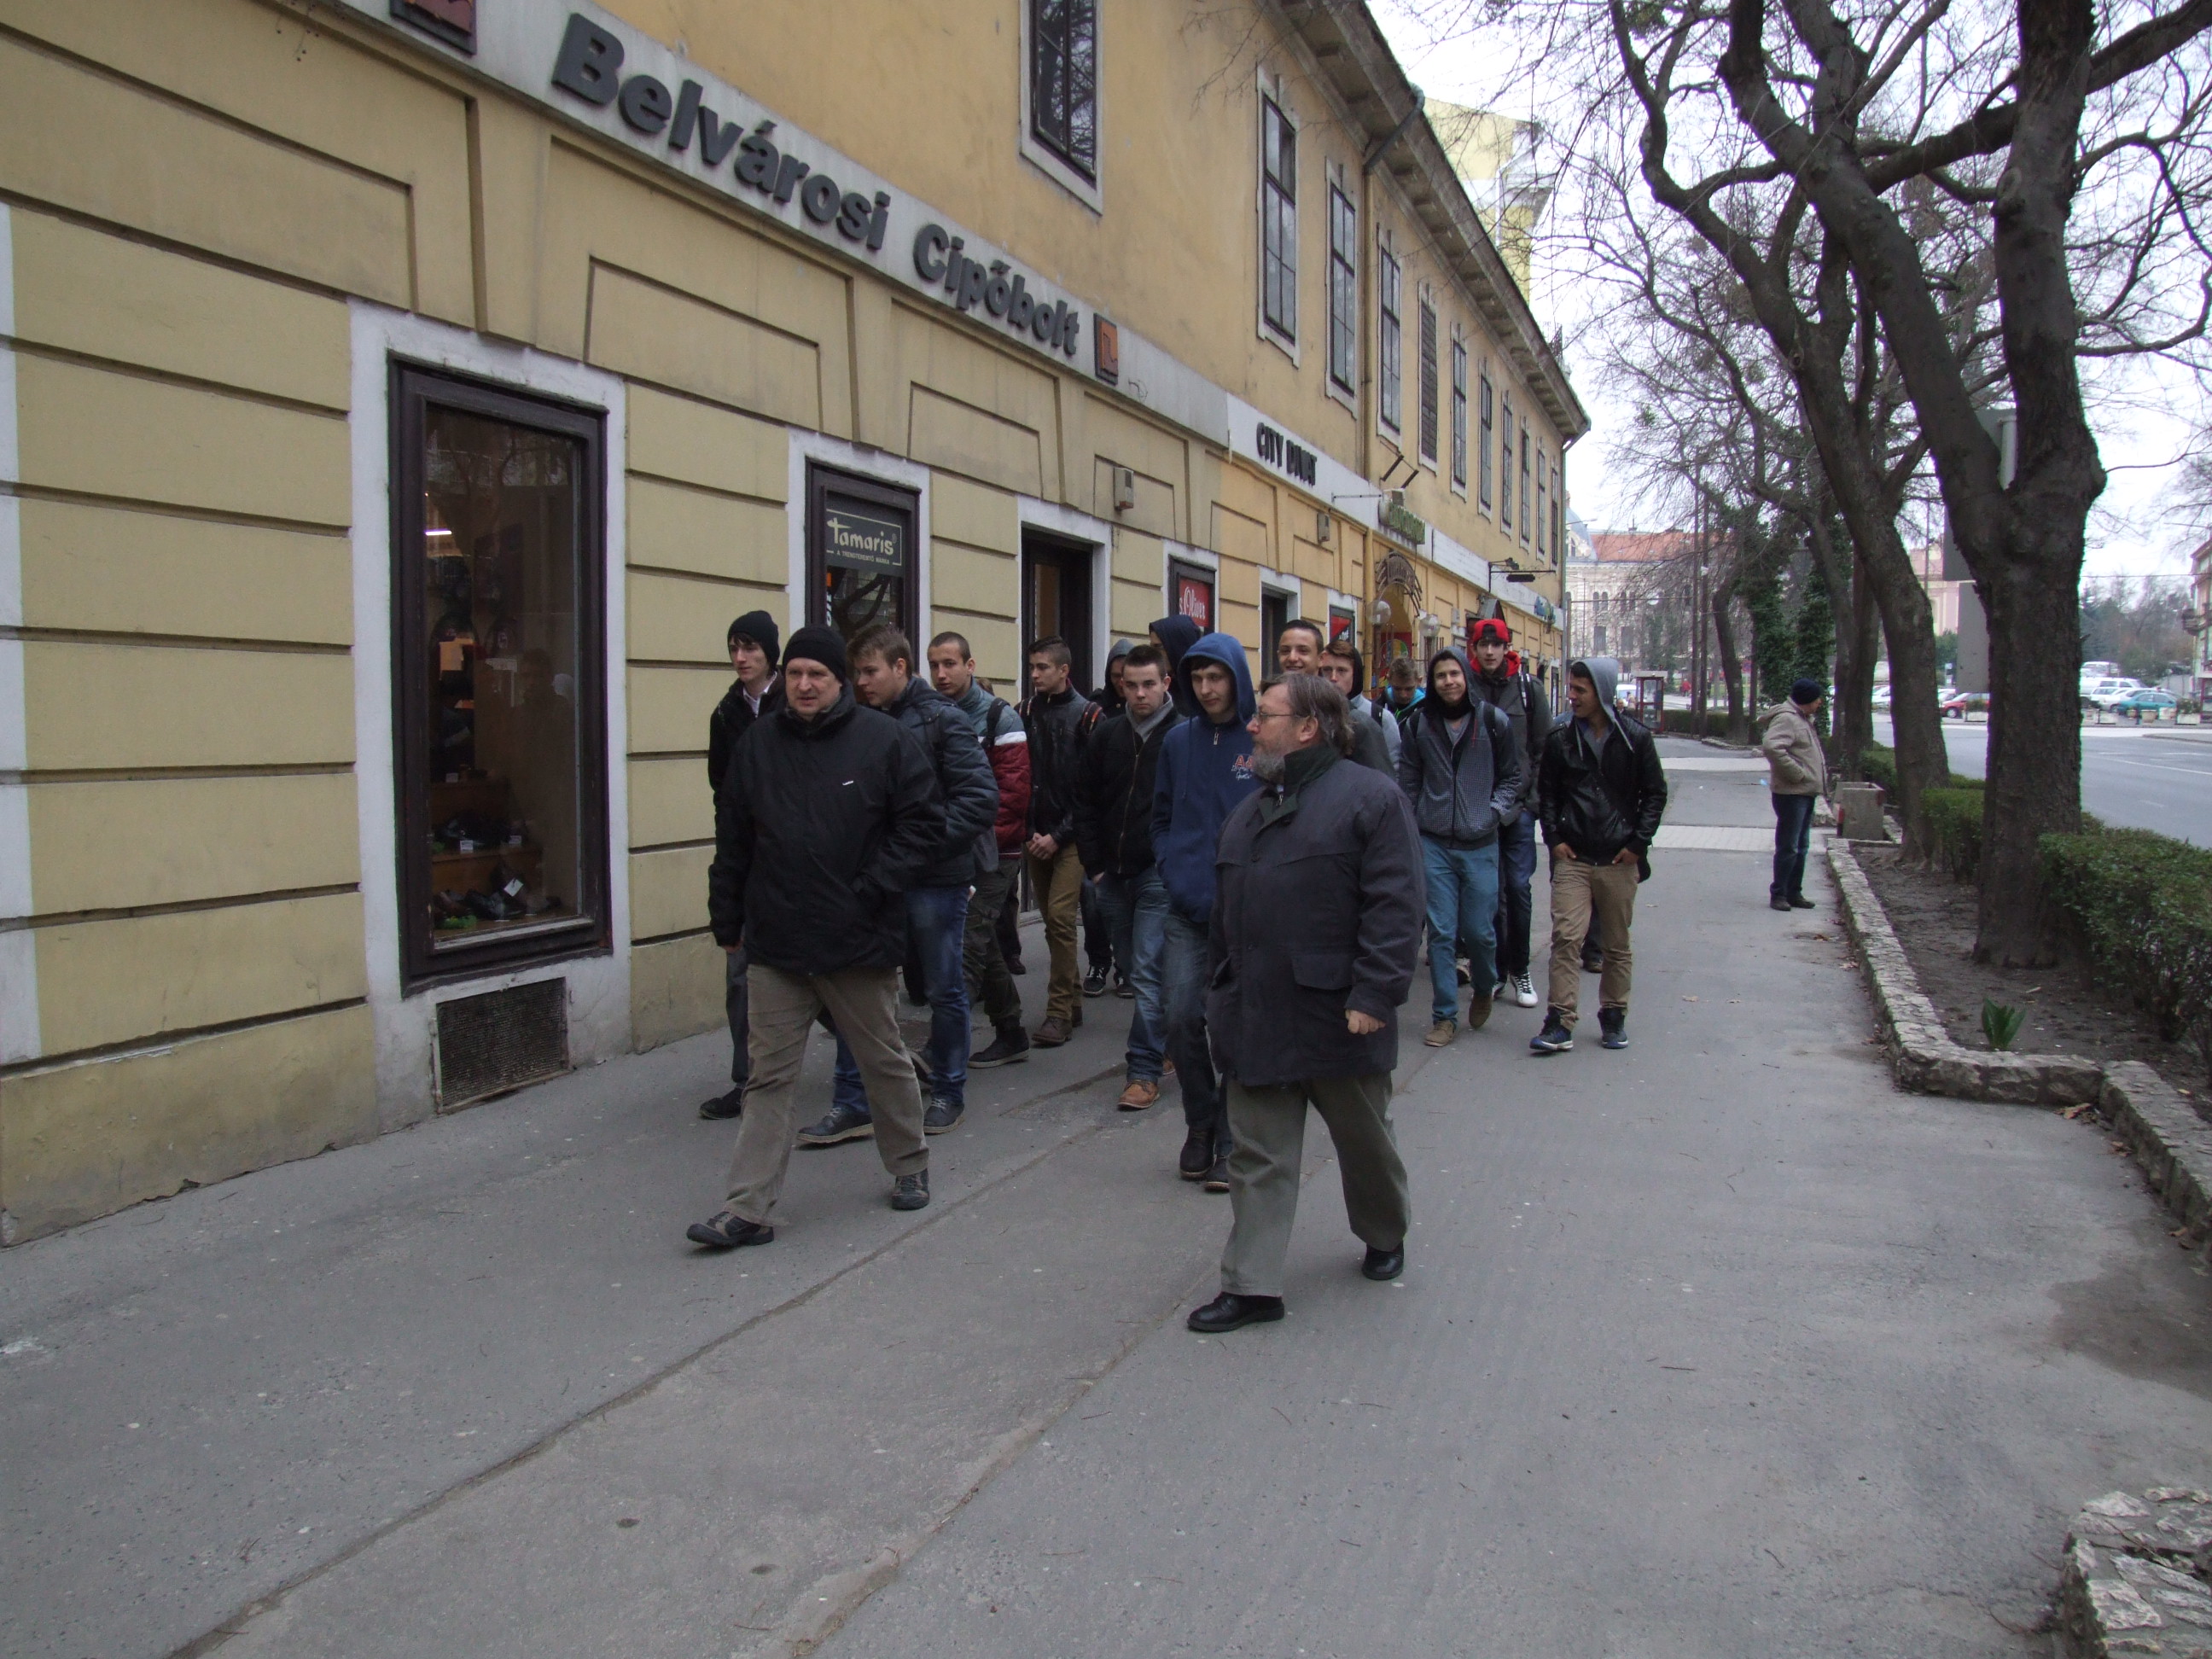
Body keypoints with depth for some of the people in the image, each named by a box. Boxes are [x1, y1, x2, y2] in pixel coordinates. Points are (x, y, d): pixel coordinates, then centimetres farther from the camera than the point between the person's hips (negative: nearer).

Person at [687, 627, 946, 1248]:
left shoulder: (886, 740, -5)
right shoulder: (757, 746, 6)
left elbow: (924, 828, -5)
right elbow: (732, 842, 12)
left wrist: (871, 890, -14)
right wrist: (727, 922, 11)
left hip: (860, 941, -2)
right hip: (775, 945, 3)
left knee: (886, 1062, 14)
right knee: (770, 1077, 4)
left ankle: (910, 1166, 36)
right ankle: (748, 1209, 8)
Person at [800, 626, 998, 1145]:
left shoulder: (943, 721, -8)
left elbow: (981, 799, -15)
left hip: (935, 881, -5)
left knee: (944, 990, 8)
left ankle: (948, 1092, 25)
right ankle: (852, 1102, 14)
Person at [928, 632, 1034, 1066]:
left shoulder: (998, 717, -7)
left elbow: (1014, 790, -13)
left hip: (992, 854, -6)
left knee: (968, 947, -12)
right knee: (984, 946, 14)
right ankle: (1011, 1035, 27)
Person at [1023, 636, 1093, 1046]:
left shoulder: (1085, 715, -5)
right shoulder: (1026, 713, 9)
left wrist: (1059, 835, -11)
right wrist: (1028, 829, -2)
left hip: (1069, 835, -5)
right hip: (1037, 834, 5)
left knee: (1060, 916, -12)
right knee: (1052, 919, 10)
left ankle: (1059, 1012, -7)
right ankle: (1072, 1000, 22)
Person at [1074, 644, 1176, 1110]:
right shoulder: (1106, 736, 8)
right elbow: (1085, 804, 13)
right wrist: (1094, 865, 7)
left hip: (1159, 876, -6)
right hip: (1114, 874, 6)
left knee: (1147, 973, -8)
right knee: (1133, 967, 14)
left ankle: (1145, 1070, -4)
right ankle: (1160, 1043, 30)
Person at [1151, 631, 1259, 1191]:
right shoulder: (1178, 740, 9)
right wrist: (1173, 873, 5)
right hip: (1186, 908, 3)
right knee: (1181, 1017, 1)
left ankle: (1230, 1139, 14)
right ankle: (1199, 1124, 22)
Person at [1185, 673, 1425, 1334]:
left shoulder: (1371, 798, -9)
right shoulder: (1251, 810, 15)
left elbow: (1394, 906, -16)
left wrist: (1373, 994, -21)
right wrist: (1221, 993, 17)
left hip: (1335, 1015, -5)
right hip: (1257, 1018, 6)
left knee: (1365, 1140, 16)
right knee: (1257, 1156, 5)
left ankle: (1387, 1237, 41)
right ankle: (1252, 1284, 10)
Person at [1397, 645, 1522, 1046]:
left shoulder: (1493, 721, 1)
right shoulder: (1419, 722, 5)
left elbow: (1511, 777, 9)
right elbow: (1408, 780, 11)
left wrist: (1494, 811, -5)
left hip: (1480, 845, -1)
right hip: (1434, 844, 1)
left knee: (1479, 930, 2)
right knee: (1441, 932, 1)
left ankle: (1483, 990, 33)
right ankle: (1444, 1016, 11)